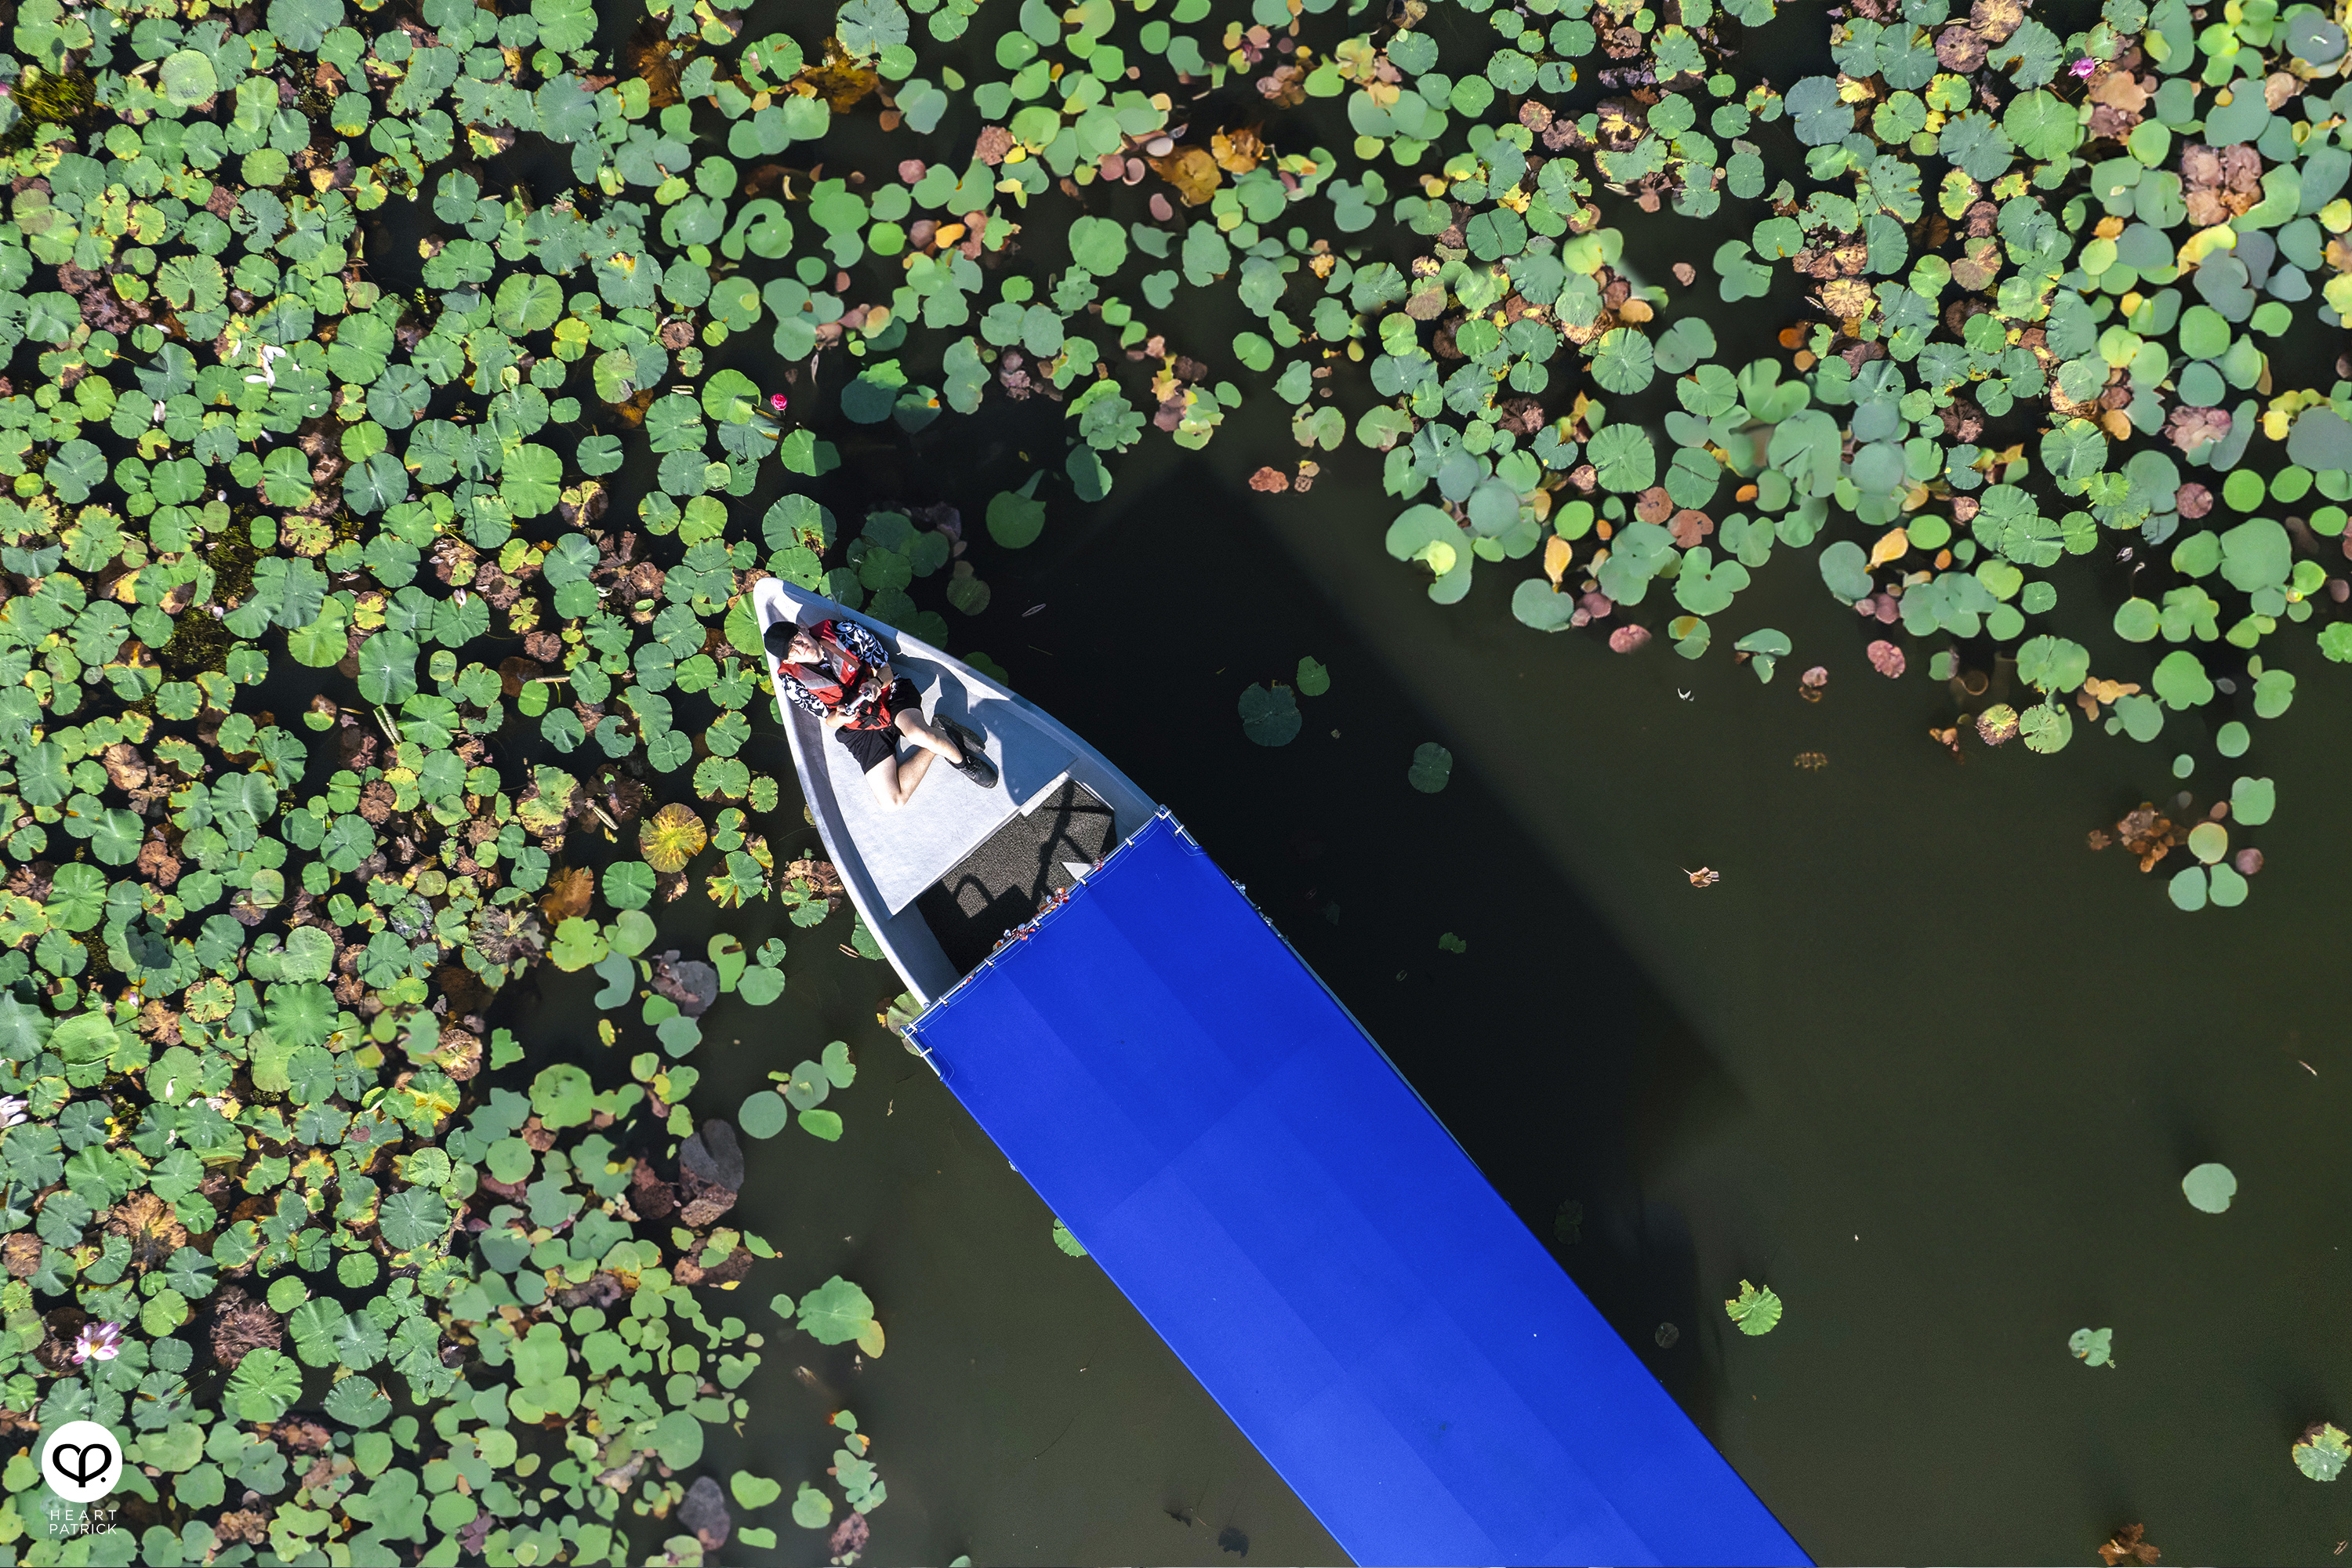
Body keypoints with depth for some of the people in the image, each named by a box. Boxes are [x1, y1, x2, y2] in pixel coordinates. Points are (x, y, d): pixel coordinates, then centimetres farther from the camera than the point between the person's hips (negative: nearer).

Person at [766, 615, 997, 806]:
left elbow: (886, 669, -1)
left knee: (919, 735, -39)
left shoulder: (843, 631, -9)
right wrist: (837, 718, -25)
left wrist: (877, 682, -26)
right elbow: (827, 720, 0)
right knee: (891, 800, -20)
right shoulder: (791, 679, -8)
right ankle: (935, 746, -1)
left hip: (890, 693, -1)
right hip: (858, 728, 1)